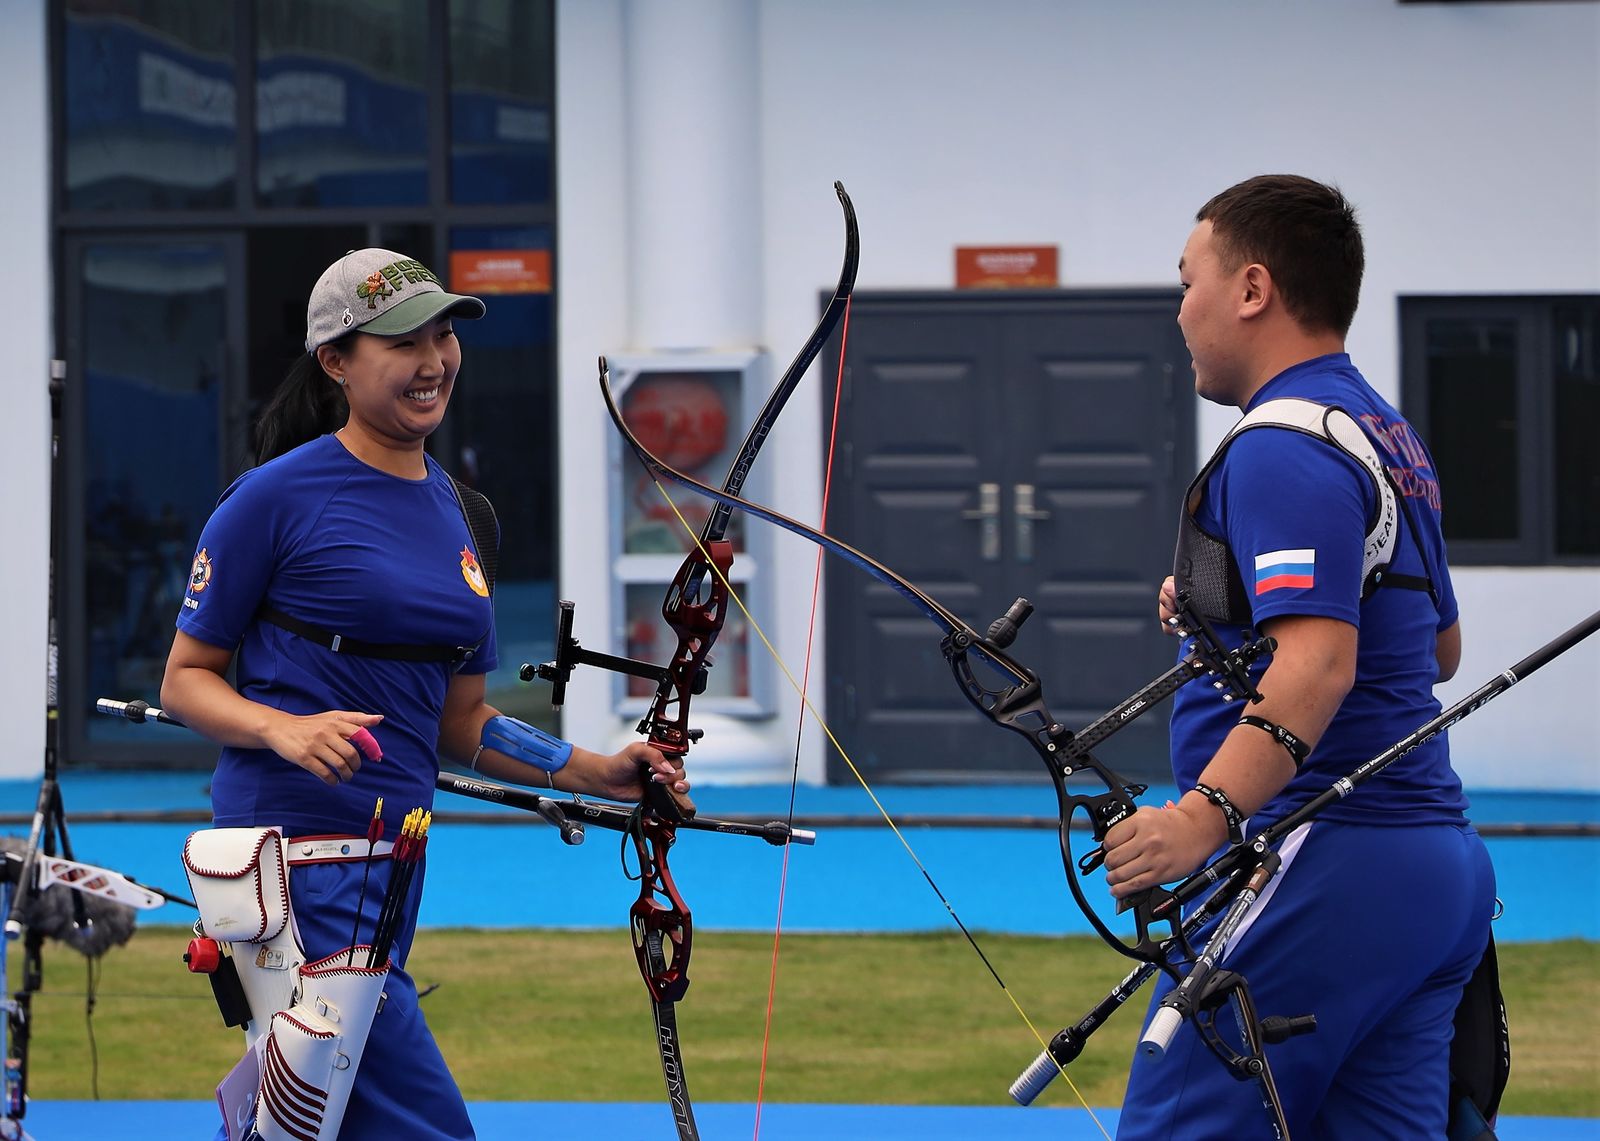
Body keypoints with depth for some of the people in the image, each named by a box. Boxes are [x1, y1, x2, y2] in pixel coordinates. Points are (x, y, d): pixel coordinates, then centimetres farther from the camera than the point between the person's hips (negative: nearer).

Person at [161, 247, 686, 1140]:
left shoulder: (453, 512, 14)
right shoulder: (279, 497, -7)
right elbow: (186, 679, -3)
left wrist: (594, 773, 7)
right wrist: (286, 730, -21)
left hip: (390, 852, 8)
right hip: (294, 844, -8)